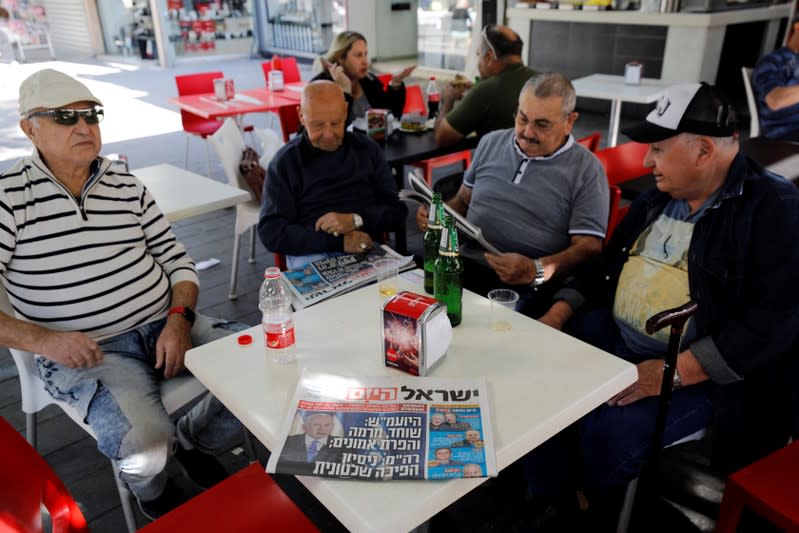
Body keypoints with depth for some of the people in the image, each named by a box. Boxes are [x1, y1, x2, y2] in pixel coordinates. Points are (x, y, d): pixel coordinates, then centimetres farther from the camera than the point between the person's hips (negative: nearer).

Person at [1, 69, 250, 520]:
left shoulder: (128, 187, 7)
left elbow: (177, 261, 9)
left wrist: (179, 319, -8)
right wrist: (42, 339, -22)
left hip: (167, 326, 5)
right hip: (83, 352, -4)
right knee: (146, 448, -29)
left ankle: (191, 441, 19)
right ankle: (156, 497, 14)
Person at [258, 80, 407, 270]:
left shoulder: (367, 149, 10)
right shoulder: (285, 161, 3)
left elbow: (397, 212, 9)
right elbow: (271, 233, -5)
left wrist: (356, 220, -12)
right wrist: (339, 241, -15)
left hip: (367, 251, 2)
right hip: (312, 254, -1)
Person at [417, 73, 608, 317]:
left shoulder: (586, 170, 0)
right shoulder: (491, 143, 14)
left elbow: (588, 248, -5)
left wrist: (536, 270, -23)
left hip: (529, 286, -4)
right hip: (466, 266, 4)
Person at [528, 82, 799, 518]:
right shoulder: (660, 196, 11)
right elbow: (606, 264, 17)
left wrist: (676, 372, -26)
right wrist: (558, 314, 2)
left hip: (700, 370, -7)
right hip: (612, 335, 7)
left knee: (611, 433, -27)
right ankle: (547, 504, 8)